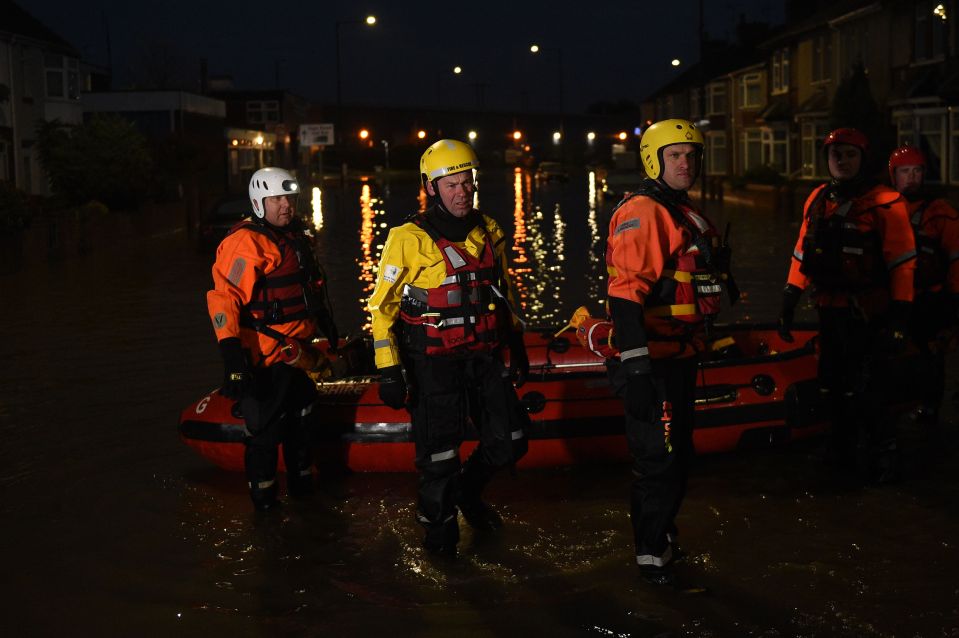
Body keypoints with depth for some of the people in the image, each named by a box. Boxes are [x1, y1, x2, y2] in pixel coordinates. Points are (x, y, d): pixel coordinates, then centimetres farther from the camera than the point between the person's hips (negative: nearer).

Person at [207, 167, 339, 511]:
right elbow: (223, 297, -26)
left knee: (299, 416, 22)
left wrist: (328, 325, 34)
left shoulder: (297, 237, 12)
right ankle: (263, 496, 14)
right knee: (265, 427, -1)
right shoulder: (245, 242, -18)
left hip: (297, 350, 9)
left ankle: (302, 482, 38)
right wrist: (231, 353, -32)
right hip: (265, 357, -9)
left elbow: (313, 285, 28)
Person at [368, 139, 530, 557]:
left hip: (485, 359, 6)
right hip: (434, 365, -5)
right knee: (439, 454, 1)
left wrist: (517, 343, 22)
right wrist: (388, 370, -12)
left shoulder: (488, 232, 7)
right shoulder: (409, 240, -11)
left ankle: (467, 491, 36)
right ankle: (439, 529, 24)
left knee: (510, 440, 9)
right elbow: (382, 306, -8)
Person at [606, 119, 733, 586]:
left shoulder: (685, 213, 16)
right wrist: (634, 361, -31)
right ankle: (652, 554, 10)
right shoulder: (642, 213, -17)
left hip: (681, 355, 10)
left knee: (677, 454, 21)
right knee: (659, 457, -3)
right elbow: (625, 291, -26)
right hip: (654, 359, -10)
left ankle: (662, 533, 38)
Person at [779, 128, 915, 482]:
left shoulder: (885, 204, -8)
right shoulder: (817, 200, 11)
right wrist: (788, 306, 14)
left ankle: (881, 449, 10)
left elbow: (902, 265, -10)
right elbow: (801, 257, 16)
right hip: (830, 310, 6)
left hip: (868, 314, -6)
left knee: (862, 390, -8)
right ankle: (843, 450, 28)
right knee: (832, 386, 13)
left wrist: (898, 320, -14)